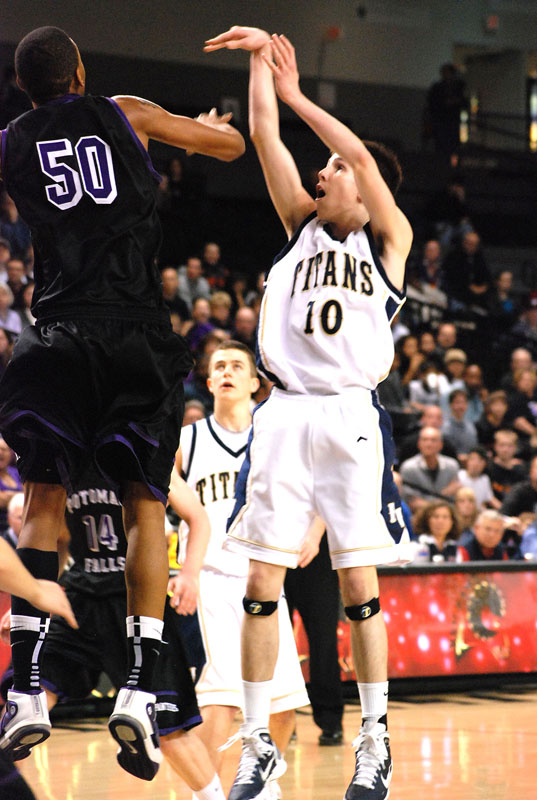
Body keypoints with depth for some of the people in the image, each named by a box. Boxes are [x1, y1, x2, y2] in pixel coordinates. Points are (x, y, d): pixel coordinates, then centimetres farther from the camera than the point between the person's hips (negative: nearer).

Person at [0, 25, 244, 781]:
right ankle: (139, 692, -9)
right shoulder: (125, 114, 10)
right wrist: (207, 125, 44)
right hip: (138, 334, 0)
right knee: (145, 507, 5)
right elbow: (233, 144, 22)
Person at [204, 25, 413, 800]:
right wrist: (262, 60, 3)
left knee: (360, 584, -2)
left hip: (351, 416, -3)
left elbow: (364, 158, -9)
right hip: (285, 414, 3)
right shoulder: (303, 223, 16)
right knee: (262, 583, -1)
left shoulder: (388, 238, 6)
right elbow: (264, 137, 8)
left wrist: (294, 92, -3)